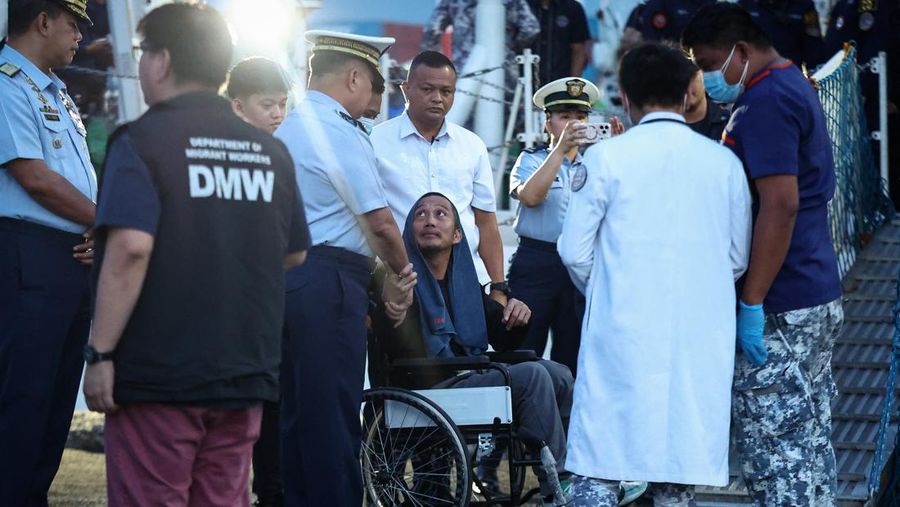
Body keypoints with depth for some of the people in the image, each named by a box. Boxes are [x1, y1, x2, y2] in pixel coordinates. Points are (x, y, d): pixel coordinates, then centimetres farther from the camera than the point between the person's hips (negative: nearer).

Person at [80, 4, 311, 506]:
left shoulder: (142, 141, -8)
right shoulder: (271, 151, 10)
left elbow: (130, 247, -20)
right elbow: (295, 253, 18)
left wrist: (101, 353, -17)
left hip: (158, 376, -5)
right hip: (246, 374, 6)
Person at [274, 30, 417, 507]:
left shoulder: (286, 129, 18)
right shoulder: (339, 133, -11)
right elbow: (380, 222, -12)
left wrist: (381, 275, 16)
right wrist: (401, 273, 7)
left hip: (283, 273, 9)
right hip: (328, 283, -9)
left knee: (298, 411, 12)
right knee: (335, 416, -6)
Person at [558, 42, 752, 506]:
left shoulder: (606, 158, -4)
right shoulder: (724, 163, 4)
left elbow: (575, 251, -1)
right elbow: (738, 258, 10)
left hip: (622, 331, -3)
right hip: (700, 336, 3)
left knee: (597, 467, 0)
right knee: (681, 465, 8)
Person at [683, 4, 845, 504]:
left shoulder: (765, 101, -15)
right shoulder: (796, 87, 18)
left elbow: (780, 204, -23)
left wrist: (752, 306, -22)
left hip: (780, 311, -11)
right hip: (819, 299, 11)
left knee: (771, 447, -9)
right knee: (810, 442, 12)